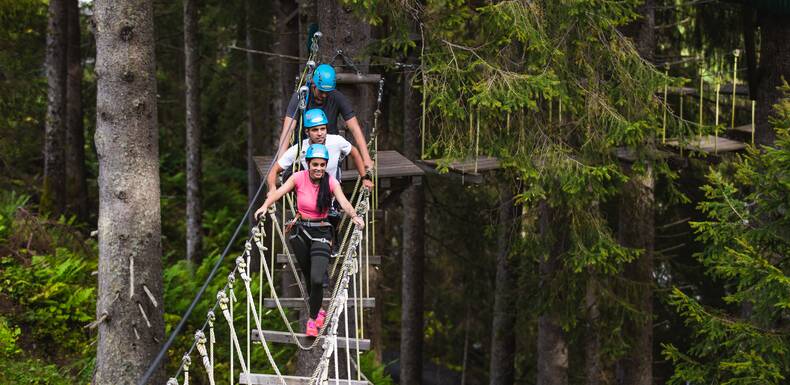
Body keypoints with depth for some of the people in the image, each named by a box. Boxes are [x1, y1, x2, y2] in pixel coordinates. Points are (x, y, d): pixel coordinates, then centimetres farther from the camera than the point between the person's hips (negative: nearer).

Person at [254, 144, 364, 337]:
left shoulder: (331, 182, -10)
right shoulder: (299, 178, -8)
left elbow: (344, 203, -23)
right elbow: (279, 192, -19)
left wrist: (354, 215, -43)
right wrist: (265, 206, -37)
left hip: (321, 233, -2)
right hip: (300, 231, 2)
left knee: (317, 280, -15)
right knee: (308, 277, 12)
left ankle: (313, 319, 5)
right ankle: (318, 311, 37)